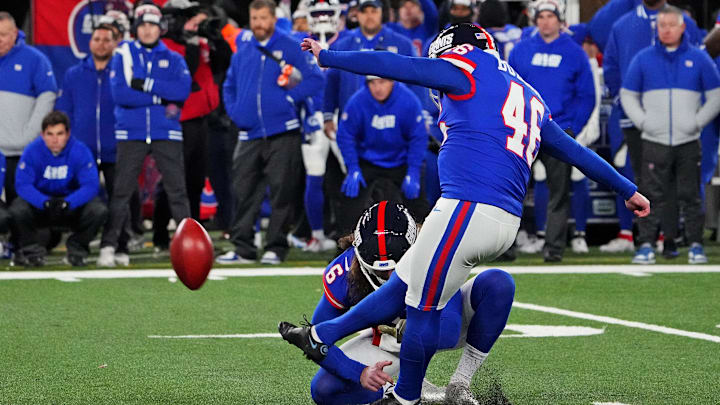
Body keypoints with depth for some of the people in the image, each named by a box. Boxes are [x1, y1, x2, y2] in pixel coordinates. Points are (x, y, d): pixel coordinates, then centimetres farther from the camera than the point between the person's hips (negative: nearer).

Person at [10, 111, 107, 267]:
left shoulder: (80, 151, -15)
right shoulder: (32, 151, -15)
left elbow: (91, 185, -21)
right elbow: (22, 185, -20)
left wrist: (67, 203, -38)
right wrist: (45, 202, -38)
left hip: (72, 204, 0)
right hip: (39, 202, 0)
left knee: (99, 210, -28)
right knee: (17, 210, -31)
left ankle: (76, 249, -1)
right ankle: (33, 252, -4)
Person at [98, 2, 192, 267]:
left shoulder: (173, 59, 10)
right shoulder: (124, 54, 6)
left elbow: (182, 89, -9)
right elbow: (119, 93, -9)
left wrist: (144, 84, -13)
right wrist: (162, 99, -10)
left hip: (166, 134, 1)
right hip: (131, 133, -1)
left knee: (177, 190, -1)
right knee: (121, 191, -5)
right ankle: (108, 247, -2)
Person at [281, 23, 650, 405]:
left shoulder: (471, 68, 2)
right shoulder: (529, 98, 25)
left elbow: (393, 66, 1)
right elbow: (575, 152, 31)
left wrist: (327, 57, 9)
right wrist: (628, 191, 40)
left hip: (467, 210, -9)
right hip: (505, 223, 9)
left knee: (423, 307, 2)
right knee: (404, 285, 16)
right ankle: (322, 337, 26)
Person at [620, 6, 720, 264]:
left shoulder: (698, 59, 6)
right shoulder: (644, 59, 7)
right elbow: (627, 95, 12)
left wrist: (697, 121, -3)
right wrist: (642, 121, -2)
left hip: (689, 142, 0)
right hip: (654, 143, 0)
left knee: (691, 196, 3)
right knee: (652, 196, -3)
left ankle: (695, 245, 8)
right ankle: (646, 245, 0)